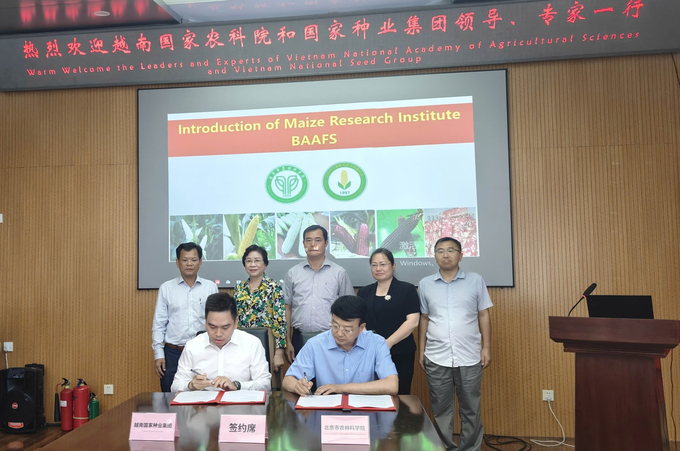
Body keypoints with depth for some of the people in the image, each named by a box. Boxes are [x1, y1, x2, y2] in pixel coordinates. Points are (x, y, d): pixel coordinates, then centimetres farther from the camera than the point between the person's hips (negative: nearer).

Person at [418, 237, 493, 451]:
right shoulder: (425, 284, 4)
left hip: (469, 357, -1)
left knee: (470, 408, 10)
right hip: (436, 358, 1)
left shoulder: (476, 280, 1)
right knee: (441, 409, 11)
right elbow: (423, 319, 9)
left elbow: (483, 315, 4)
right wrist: (421, 350, 7)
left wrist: (486, 347, 0)